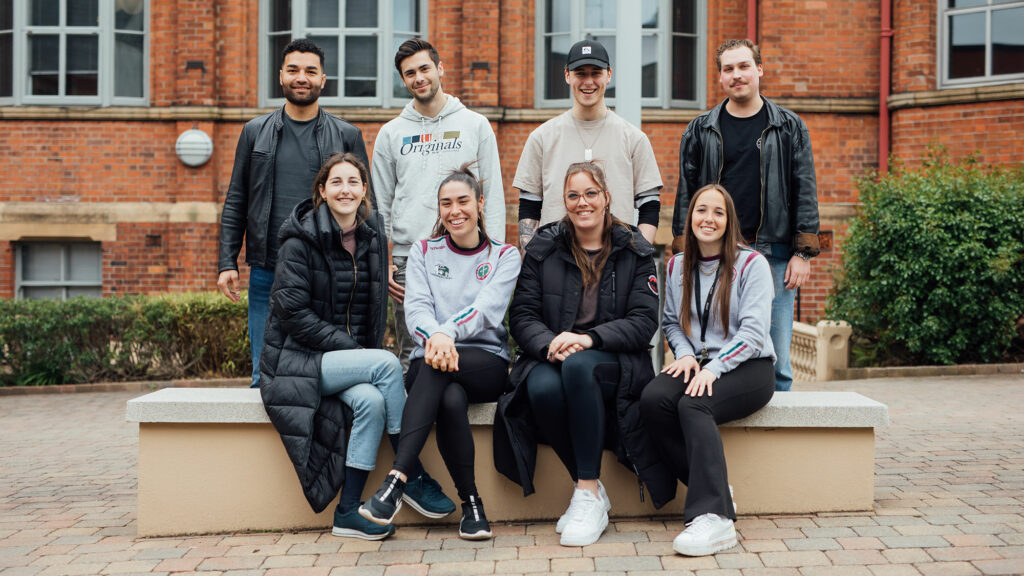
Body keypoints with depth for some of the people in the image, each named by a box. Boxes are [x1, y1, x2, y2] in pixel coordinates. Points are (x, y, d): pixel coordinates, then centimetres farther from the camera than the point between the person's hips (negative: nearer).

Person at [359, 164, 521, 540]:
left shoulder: (504, 256, 10)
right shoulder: (423, 253, 16)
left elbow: (488, 308, -9)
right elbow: (416, 307, -1)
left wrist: (448, 333, -30)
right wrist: (434, 334, -26)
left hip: (487, 362, -1)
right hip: (431, 367, 1)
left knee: (438, 365, -36)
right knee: (451, 401, -36)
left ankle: (396, 481, -39)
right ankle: (471, 504, -27)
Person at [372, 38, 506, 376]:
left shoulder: (476, 126, 8)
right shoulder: (391, 133, 12)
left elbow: (494, 197, 6)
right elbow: (380, 206, 13)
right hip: (407, 260, 1)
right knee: (412, 354, 2)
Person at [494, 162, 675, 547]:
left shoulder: (634, 251, 6)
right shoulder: (543, 249, 9)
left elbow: (644, 321, -3)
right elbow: (522, 315, 3)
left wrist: (589, 338, -19)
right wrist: (549, 344, -19)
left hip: (613, 362, -1)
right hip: (550, 357, 2)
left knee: (578, 366, -36)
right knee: (543, 389, -34)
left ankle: (588, 494, -28)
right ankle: (589, 489, -13)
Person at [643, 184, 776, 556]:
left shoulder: (752, 264, -2)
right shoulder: (677, 267, 14)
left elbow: (753, 332, -11)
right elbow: (671, 322, 17)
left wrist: (713, 368, -23)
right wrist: (685, 353, -5)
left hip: (747, 367, -4)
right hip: (697, 364, 5)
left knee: (693, 405, -34)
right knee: (652, 399, -27)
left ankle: (714, 517, -39)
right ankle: (713, 489, -19)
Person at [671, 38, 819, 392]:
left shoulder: (790, 128, 9)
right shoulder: (700, 131, 10)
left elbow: (805, 193, 6)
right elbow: (686, 195, 9)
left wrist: (803, 253, -2)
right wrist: (684, 255, 1)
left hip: (774, 255, 0)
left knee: (776, 360, 0)